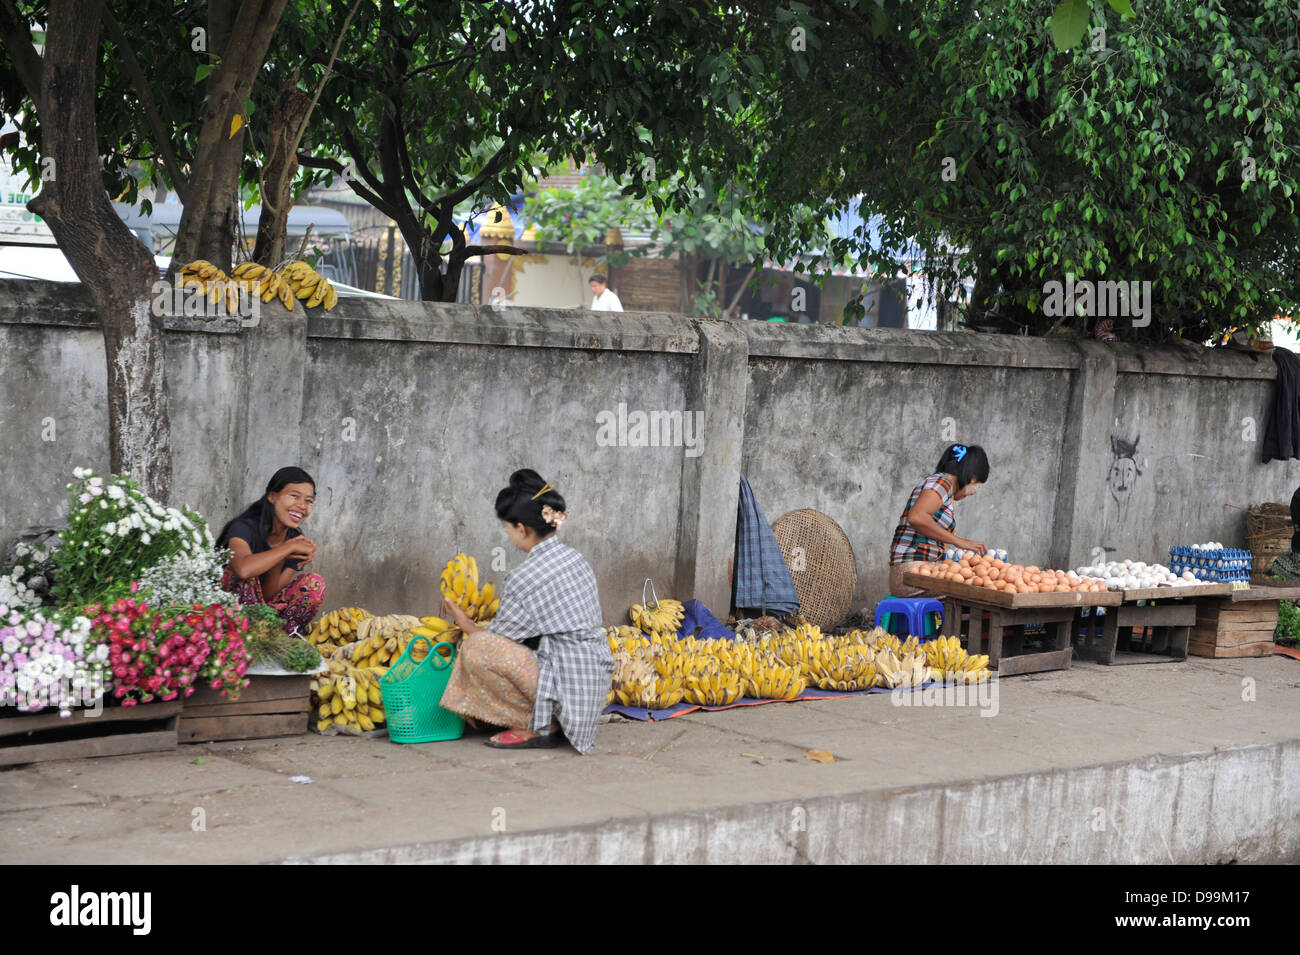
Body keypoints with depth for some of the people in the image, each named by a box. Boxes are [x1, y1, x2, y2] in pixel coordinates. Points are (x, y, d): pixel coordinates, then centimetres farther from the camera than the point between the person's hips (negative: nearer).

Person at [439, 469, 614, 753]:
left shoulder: (525, 577, -17)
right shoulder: (574, 558, 9)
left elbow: (497, 641, -6)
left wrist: (464, 623, 14)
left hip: (567, 686, -10)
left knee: (476, 648, -18)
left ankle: (540, 728, -8)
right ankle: (547, 722, 12)